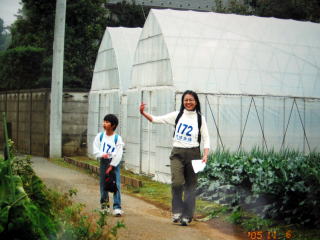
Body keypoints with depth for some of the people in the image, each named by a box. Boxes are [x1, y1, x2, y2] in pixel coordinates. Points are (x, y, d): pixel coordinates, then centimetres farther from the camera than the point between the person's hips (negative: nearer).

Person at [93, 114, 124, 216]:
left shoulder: (117, 138, -6)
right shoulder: (99, 136, 4)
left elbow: (118, 154, -9)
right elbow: (95, 150, 2)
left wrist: (111, 166, -13)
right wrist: (102, 155, -18)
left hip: (114, 162, -3)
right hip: (103, 162, 3)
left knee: (116, 184, -10)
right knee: (103, 184, 8)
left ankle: (117, 207, -11)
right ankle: (104, 205, 22)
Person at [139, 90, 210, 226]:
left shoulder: (200, 118, 5)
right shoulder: (177, 115, 6)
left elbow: (206, 138, 3)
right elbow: (156, 119, 4)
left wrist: (205, 155, -11)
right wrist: (143, 113, -11)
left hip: (193, 153, 0)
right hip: (177, 153, 0)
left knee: (190, 185, 2)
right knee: (177, 182, -17)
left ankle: (186, 216, 11)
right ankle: (177, 211, -1)